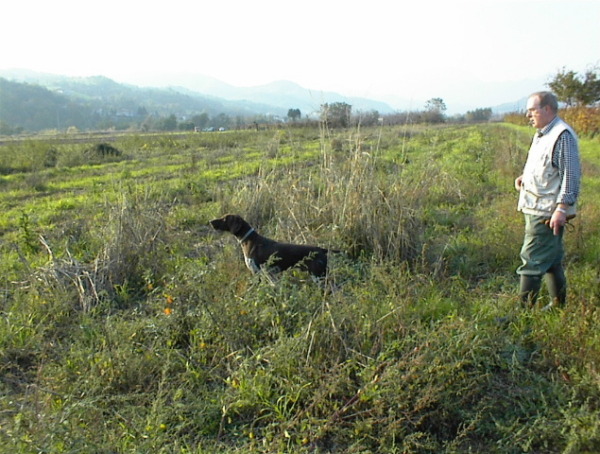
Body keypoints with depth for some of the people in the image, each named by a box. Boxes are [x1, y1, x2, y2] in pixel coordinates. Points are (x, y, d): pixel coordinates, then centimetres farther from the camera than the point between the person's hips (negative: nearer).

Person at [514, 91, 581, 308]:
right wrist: (524, 178, 7)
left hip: (547, 212, -10)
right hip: (535, 209, 10)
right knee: (551, 260, 17)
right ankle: (558, 305, 29)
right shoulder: (542, 134, 15)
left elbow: (571, 175, -19)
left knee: (532, 260, -7)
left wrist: (562, 208, -24)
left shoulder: (563, 136, -15)